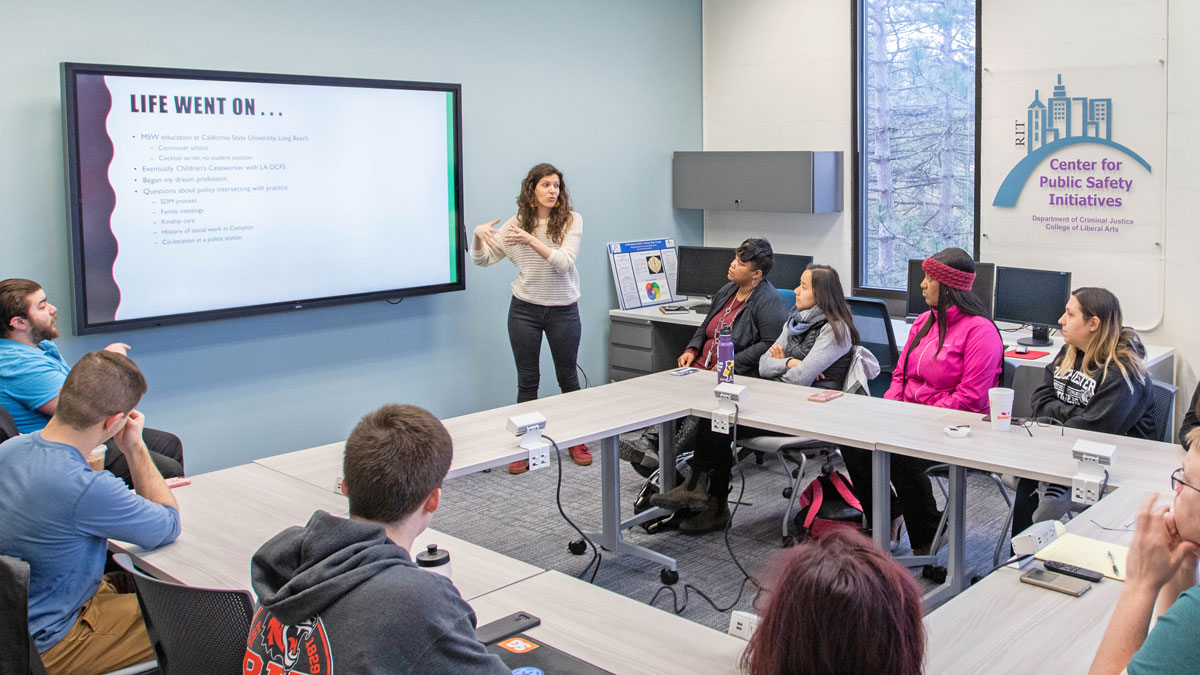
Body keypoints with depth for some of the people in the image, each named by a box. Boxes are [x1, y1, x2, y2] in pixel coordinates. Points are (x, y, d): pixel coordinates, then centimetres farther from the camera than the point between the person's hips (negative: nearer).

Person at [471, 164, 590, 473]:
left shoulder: (571, 221, -6)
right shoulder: (516, 224, 1)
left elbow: (564, 262, -19)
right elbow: (482, 260, 3)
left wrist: (531, 240, -30)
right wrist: (478, 236, -18)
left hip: (563, 310, -1)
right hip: (524, 310, 1)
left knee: (568, 377, 11)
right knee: (527, 380, 6)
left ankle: (577, 441, 26)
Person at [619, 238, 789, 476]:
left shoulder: (770, 301, -8)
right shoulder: (727, 291, 19)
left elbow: (771, 343, -17)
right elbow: (705, 326, 28)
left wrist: (731, 363, -19)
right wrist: (692, 350, 8)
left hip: (740, 375, -7)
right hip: (704, 367, 8)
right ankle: (647, 443, -34)